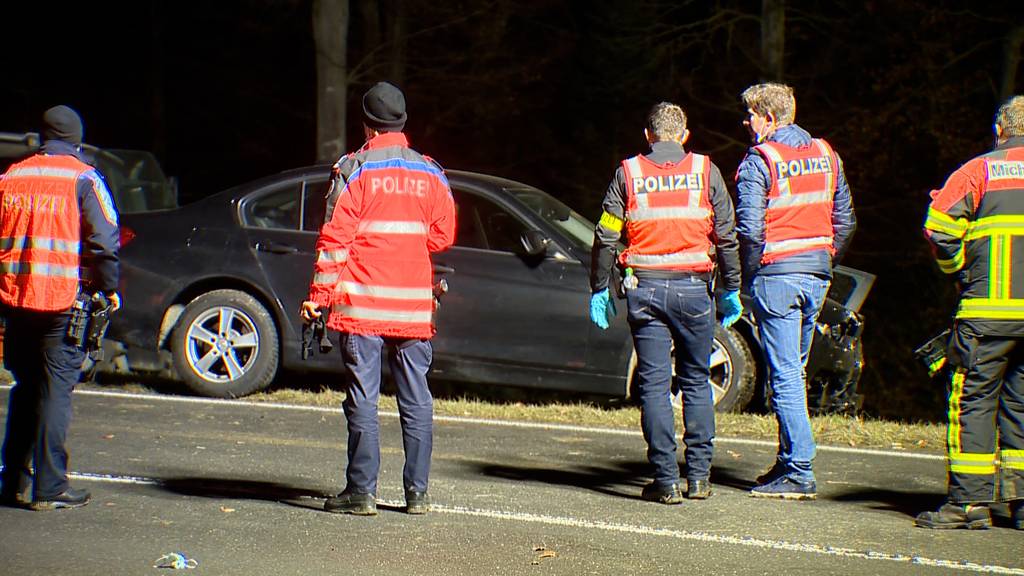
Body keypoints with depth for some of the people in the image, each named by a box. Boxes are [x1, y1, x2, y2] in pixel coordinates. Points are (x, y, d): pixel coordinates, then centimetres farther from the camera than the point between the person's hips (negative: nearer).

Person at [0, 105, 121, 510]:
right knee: (56, 389, -2)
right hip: (63, 301, -4)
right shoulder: (82, 179, -3)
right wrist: (109, 288, 2)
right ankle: (49, 488, -5)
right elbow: (104, 240, -9)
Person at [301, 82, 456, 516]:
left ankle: (362, 491, -1)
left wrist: (318, 297, -5)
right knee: (416, 399, 8)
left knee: (362, 398, -1)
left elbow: (334, 238, -9)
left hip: (362, 302, -4)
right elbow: (443, 235, 12)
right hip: (414, 306, 4)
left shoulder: (354, 171, -6)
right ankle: (417, 492, 9)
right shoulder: (430, 174, 7)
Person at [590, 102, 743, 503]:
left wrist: (599, 289, 9)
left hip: (645, 289, 0)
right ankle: (699, 476, 10)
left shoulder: (628, 173, 3)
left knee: (654, 384, 2)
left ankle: (666, 479, -2)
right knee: (697, 381, 12)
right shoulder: (705, 171, 3)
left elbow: (605, 238, 1)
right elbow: (726, 235, 3)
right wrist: (732, 289, 11)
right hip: (693, 288, 0)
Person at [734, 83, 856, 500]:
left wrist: (749, 274, -5)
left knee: (785, 375, -5)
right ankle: (791, 461, 20)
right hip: (817, 276, 7)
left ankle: (799, 472, -7)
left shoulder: (759, 160, -11)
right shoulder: (825, 155, 10)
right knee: (794, 369, 16)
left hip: (776, 275, -7)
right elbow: (845, 220, 13)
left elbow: (749, 228, -17)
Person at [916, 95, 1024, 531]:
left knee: (973, 399, 0)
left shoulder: (979, 172, 1)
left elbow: (939, 228, -8)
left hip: (989, 310, -4)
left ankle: (970, 499, -4)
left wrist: (960, 269, 8)